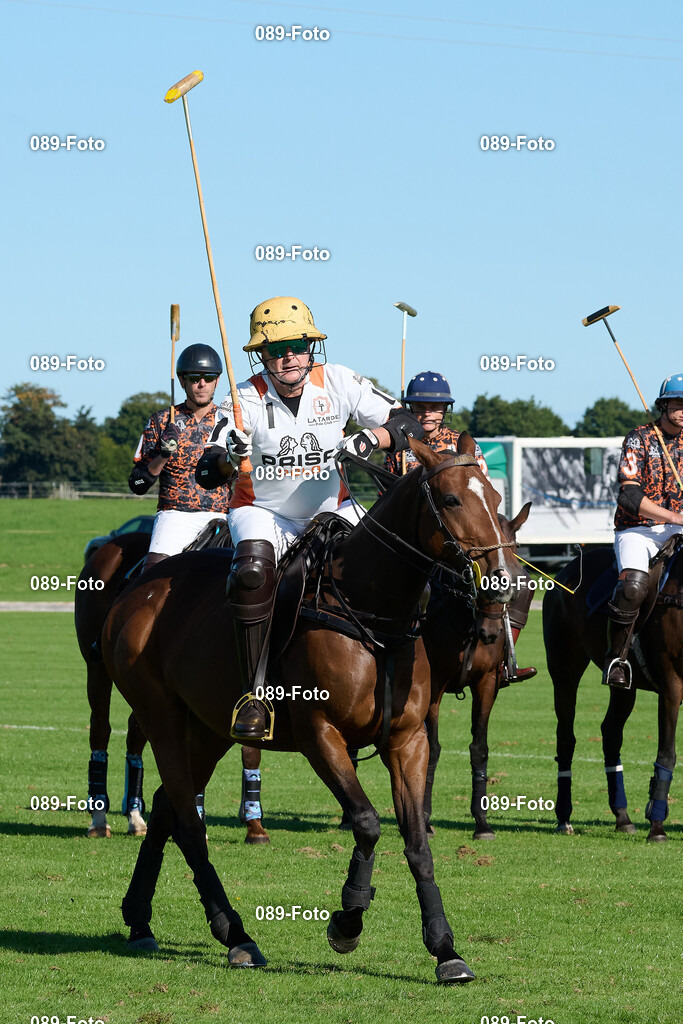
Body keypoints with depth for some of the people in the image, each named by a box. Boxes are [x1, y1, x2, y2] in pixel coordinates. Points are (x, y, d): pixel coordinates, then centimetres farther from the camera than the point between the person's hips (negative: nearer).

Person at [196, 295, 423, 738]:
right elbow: (207, 473, -22)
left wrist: (370, 439, -25)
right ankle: (253, 697, -27)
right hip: (263, 513, -3)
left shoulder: (338, 382, -8)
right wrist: (230, 459, -46)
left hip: (330, 510, 3)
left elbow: (408, 426, -5)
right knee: (253, 572, -33)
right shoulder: (248, 400, -14)